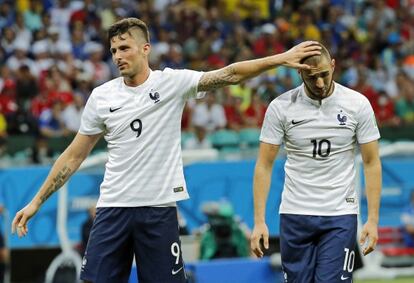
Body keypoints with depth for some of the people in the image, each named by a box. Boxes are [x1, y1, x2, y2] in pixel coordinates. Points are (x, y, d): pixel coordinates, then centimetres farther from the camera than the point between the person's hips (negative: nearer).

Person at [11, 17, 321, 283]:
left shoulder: (173, 82, -3)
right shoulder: (101, 97, 5)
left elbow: (229, 74, -11)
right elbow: (74, 156, 10)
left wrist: (281, 58, -22)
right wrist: (37, 202, 8)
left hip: (159, 208, -2)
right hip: (113, 207, 2)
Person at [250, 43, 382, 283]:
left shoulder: (357, 104, -4)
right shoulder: (281, 107, -3)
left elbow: (371, 163, 1)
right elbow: (264, 166, 0)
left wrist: (373, 220, -5)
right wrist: (259, 221, -6)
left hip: (340, 216, -1)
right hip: (295, 215, 1)